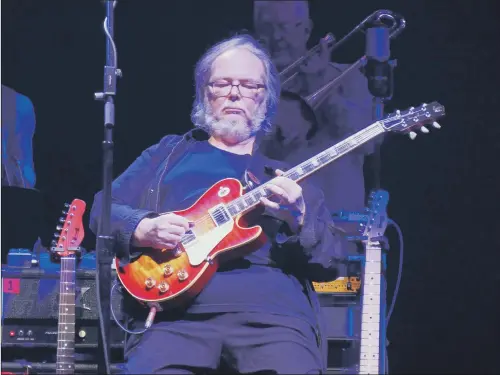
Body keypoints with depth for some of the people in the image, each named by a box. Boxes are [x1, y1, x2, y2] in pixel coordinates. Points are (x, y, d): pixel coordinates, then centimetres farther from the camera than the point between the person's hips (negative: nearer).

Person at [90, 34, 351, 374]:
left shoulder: (287, 178, 24)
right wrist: (143, 228, -6)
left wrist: (299, 219, -5)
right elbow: (102, 209, 15)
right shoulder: (169, 155, 23)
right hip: (178, 311, -1)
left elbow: (334, 262, 15)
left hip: (272, 313, 1)